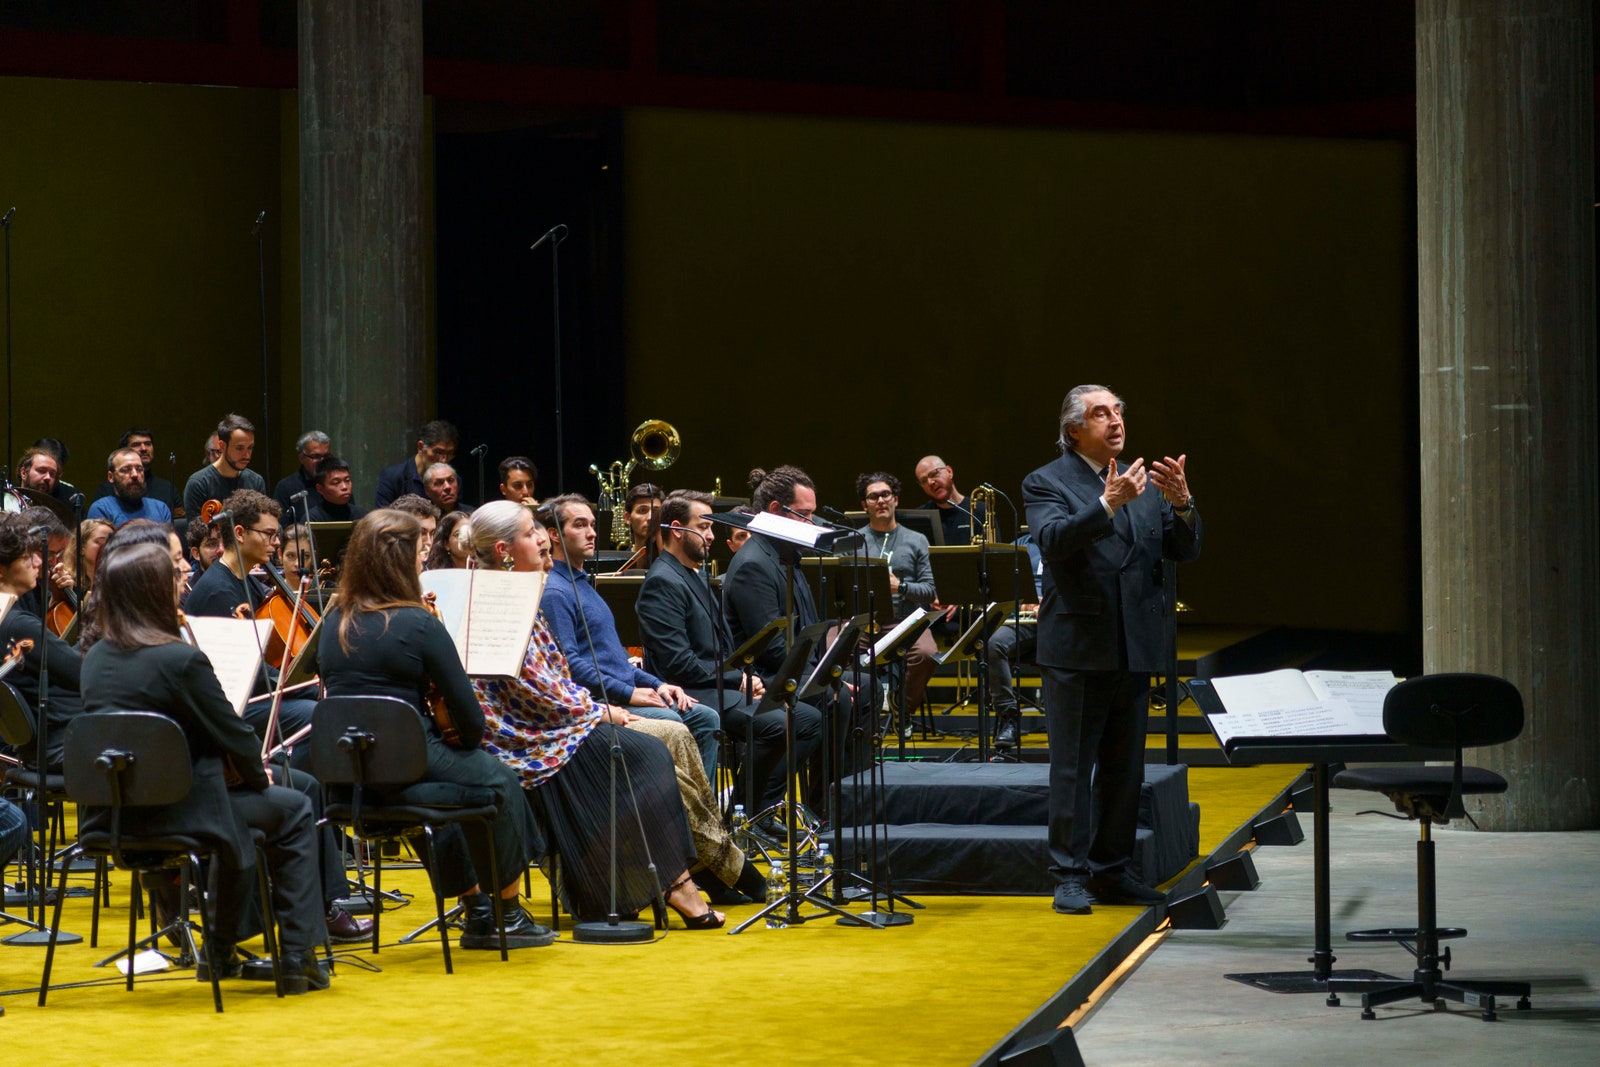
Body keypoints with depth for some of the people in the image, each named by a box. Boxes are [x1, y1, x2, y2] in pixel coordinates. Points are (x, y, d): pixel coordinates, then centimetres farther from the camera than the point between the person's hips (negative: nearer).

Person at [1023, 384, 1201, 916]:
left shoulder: (1143, 482, 12)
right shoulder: (1046, 483, -4)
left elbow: (1185, 550, 4)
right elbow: (1053, 541, -23)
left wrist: (1182, 503, -16)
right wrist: (1109, 504, -34)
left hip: (1134, 647, 5)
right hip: (1077, 647, -5)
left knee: (1124, 770, 10)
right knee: (1072, 768, 0)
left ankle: (1111, 872, 19)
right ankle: (1070, 876, 4)